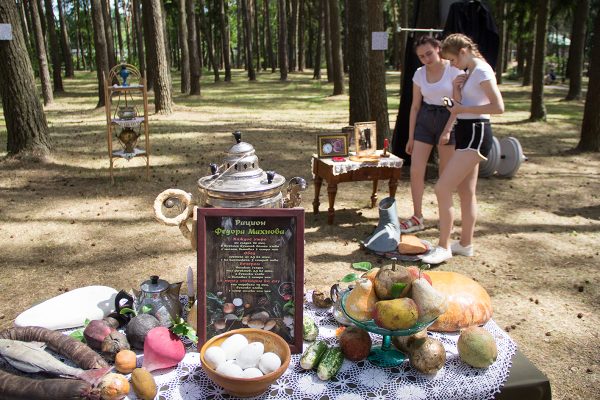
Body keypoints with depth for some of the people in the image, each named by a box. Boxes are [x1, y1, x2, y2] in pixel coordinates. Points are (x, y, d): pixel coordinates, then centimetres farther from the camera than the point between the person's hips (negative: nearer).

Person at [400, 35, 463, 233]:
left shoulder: (454, 70, -7)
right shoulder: (419, 74, 4)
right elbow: (415, 106, 8)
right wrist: (411, 137, 6)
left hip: (448, 120, -4)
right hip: (425, 120, 4)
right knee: (415, 170, -3)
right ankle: (417, 218, 9)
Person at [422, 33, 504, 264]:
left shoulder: (482, 71, -14)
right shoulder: (470, 72, 15)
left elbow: (499, 107, -23)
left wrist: (463, 109, -17)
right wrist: (456, 89, 5)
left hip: (475, 134, -10)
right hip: (466, 133, 10)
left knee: (442, 188, -14)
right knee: (466, 192, 13)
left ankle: (444, 247, -6)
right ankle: (465, 244, 23)